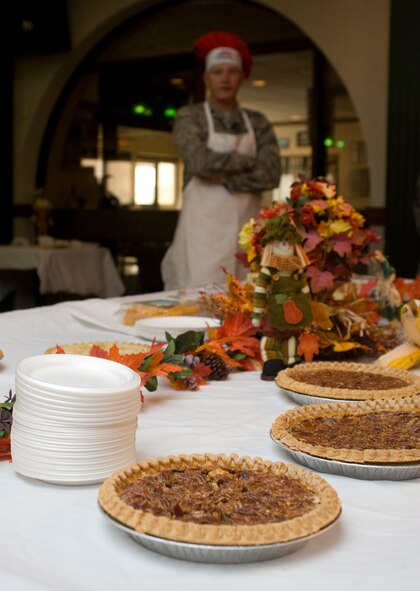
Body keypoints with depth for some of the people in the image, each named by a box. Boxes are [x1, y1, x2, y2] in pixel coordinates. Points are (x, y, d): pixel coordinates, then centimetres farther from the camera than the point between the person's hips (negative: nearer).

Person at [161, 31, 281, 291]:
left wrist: (224, 177, -11)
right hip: (203, 229, -3)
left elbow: (271, 174, -2)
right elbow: (201, 162, -14)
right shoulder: (189, 117, 3)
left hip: (245, 229, 3)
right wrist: (248, 161, -4)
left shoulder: (258, 123, 11)